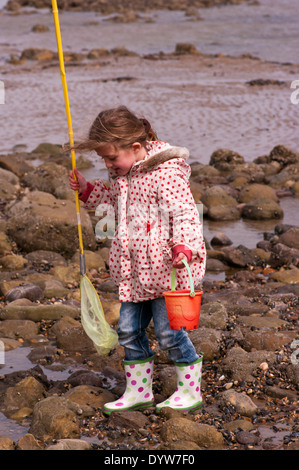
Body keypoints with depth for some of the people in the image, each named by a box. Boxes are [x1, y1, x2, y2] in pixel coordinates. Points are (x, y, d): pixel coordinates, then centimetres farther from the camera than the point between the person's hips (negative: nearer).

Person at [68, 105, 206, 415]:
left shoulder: (165, 174, -20)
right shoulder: (122, 172, 7)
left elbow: (185, 215, -23)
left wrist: (184, 248, -38)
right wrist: (87, 190, 13)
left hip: (164, 268, -9)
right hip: (133, 270, 9)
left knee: (168, 332, -2)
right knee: (129, 330, 12)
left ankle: (190, 392, 15)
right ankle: (138, 391, 25)